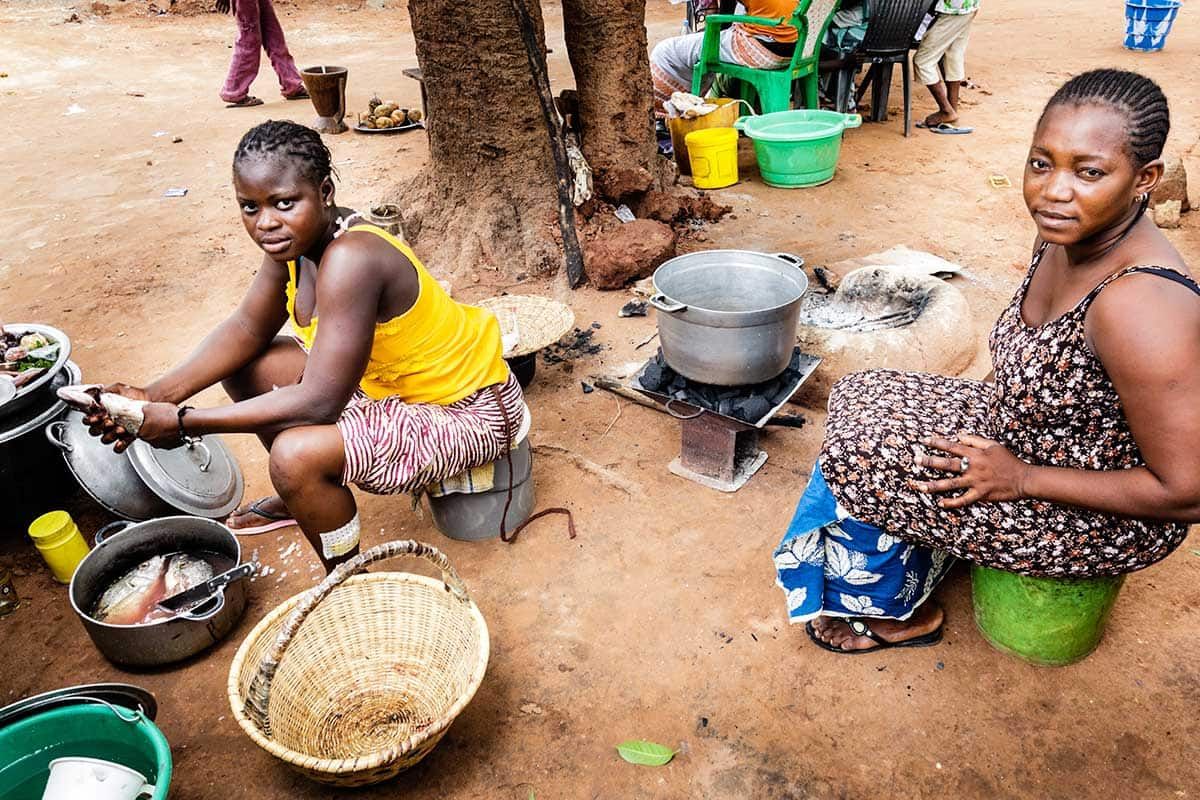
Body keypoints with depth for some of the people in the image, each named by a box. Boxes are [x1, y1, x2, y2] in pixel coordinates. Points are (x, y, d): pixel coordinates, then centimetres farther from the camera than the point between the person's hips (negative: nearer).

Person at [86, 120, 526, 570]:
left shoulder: (350, 259, -32)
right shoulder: (298, 237, -5)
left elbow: (319, 402, -32)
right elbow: (248, 329, 4)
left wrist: (184, 423, -24)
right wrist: (157, 396, -8)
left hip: (465, 411, -9)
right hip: (390, 379, 9)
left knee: (295, 456, -30)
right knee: (245, 366, 9)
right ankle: (301, 498, 32)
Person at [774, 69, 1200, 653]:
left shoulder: (1140, 305, -35)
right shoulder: (1065, 232, -9)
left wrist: (1021, 478, -22)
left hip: (1107, 517, -8)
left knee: (862, 455, -15)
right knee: (858, 397, 6)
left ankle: (895, 610, 15)